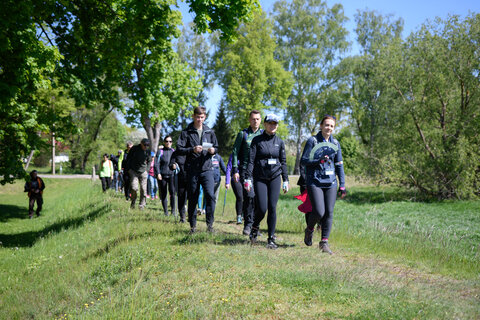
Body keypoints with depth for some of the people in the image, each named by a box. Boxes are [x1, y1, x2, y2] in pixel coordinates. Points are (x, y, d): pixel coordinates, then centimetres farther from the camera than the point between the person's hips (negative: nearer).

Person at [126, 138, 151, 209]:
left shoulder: (148, 151, 1)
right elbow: (128, 159, 2)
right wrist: (129, 169, -1)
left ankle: (142, 205, 12)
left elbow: (149, 161, 16)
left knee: (143, 189, 0)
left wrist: (146, 169, 6)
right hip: (133, 171, -3)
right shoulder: (134, 149, -7)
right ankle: (133, 202, 8)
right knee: (134, 188, -15)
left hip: (143, 172, 3)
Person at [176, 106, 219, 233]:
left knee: (210, 195, -13)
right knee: (192, 198, 6)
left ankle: (210, 224, -3)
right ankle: (193, 225, 16)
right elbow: (179, 148, -3)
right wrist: (192, 150, -18)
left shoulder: (210, 132, 12)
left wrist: (213, 150, -4)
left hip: (207, 168, 1)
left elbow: (216, 147, 19)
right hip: (192, 169, -1)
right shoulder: (186, 132, 3)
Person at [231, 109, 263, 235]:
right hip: (246, 169, -3)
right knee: (249, 196, -14)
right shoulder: (243, 134, 5)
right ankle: (247, 224, -3)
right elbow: (235, 152, 4)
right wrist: (235, 170, -4)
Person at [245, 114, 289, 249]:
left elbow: (283, 162, 12)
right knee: (262, 208, -9)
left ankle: (271, 239, 6)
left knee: (272, 207, -2)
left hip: (275, 177, 2)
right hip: (260, 178, -2)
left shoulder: (280, 142, 9)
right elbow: (251, 160, -3)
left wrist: (285, 180, 8)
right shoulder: (257, 140, 1)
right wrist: (248, 178, -10)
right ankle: (255, 228, 23)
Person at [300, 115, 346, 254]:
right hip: (314, 182, -4)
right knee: (319, 212, -11)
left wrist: (342, 185, 10)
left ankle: (324, 242, 12)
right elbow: (303, 160, -4)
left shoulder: (335, 143, 11)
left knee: (329, 212, 0)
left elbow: (339, 165, 15)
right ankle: (309, 230, 20)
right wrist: (319, 161, -20)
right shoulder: (312, 141, -2)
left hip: (331, 183, 4)